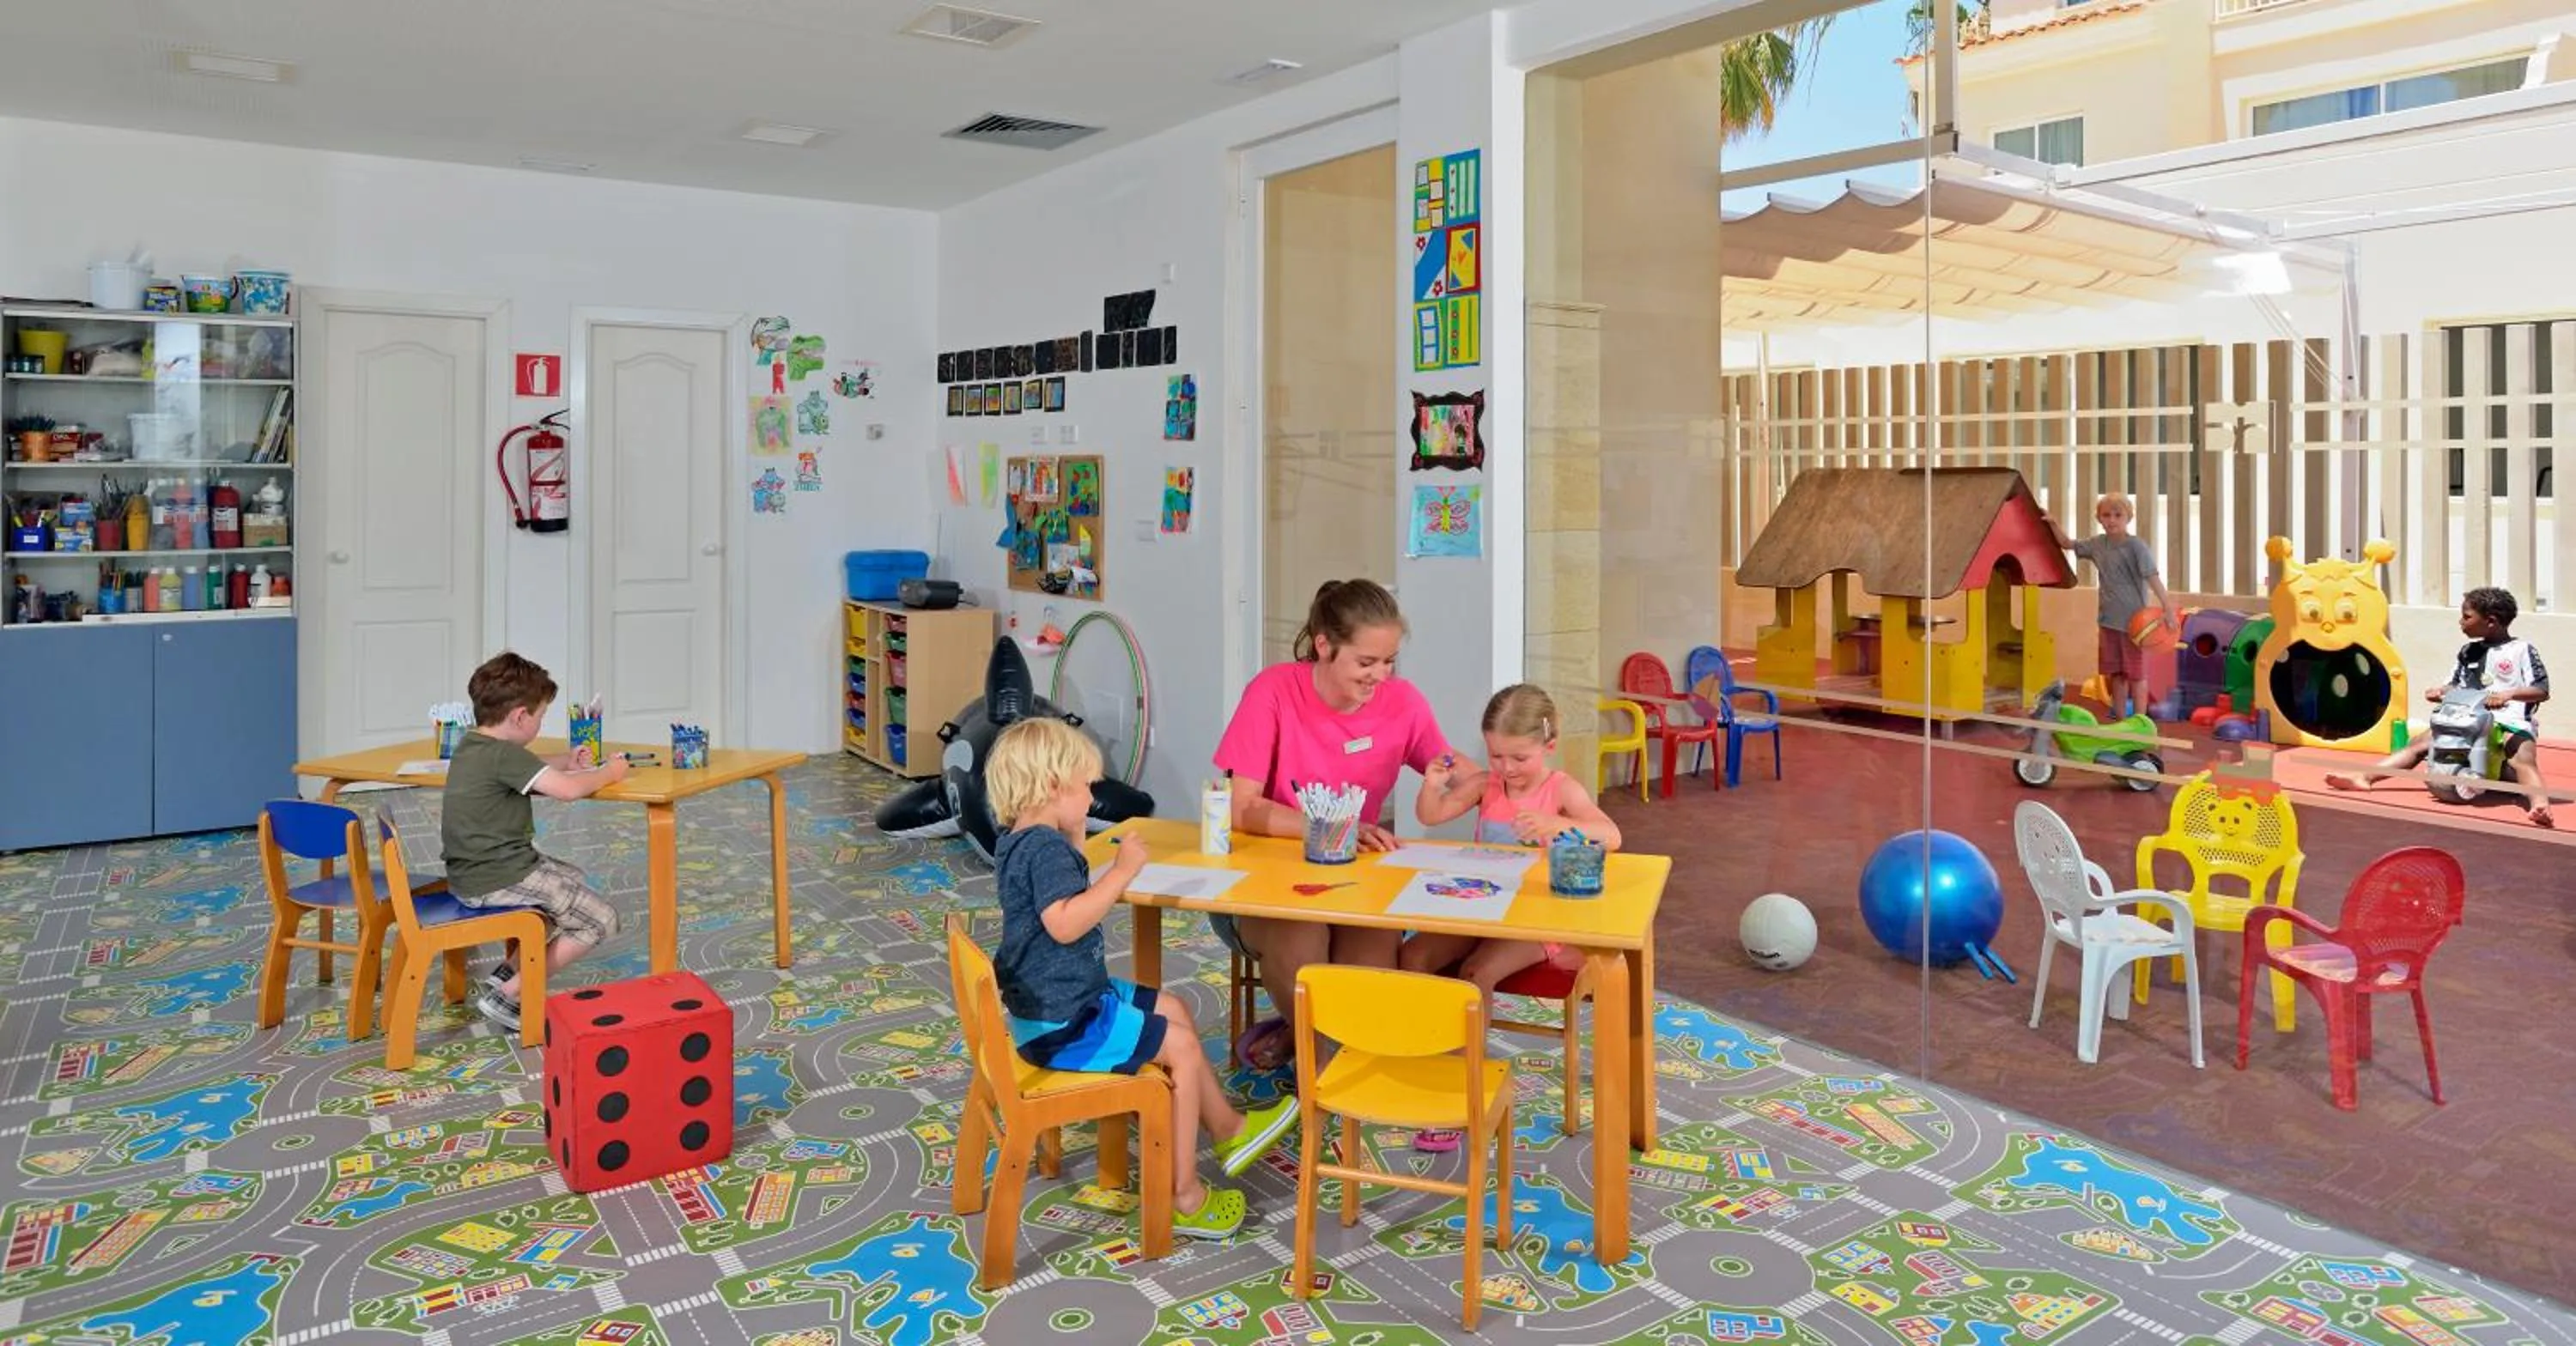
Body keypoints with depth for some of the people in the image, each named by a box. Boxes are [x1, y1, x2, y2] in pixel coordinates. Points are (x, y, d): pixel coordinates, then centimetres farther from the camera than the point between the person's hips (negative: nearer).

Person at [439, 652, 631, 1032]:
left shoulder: (471, 745, 8)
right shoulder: (504, 754, -21)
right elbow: (568, 789, -30)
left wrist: (566, 761, 17)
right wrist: (608, 773, -13)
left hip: (472, 870, 10)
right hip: (497, 879, -10)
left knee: (574, 880, 31)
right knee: (602, 919, -2)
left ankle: (509, 970, 19)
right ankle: (506, 994, -3)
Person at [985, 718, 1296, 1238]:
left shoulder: (1023, 842, 10)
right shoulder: (1046, 848, -23)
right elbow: (1064, 924, -36)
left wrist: (1076, 842, 17)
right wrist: (1122, 871, -33)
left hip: (1064, 1000, 11)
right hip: (1062, 1024, -11)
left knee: (1173, 1010, 19)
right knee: (1182, 1047, -6)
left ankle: (1228, 1128, 27)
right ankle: (1182, 1195, 2)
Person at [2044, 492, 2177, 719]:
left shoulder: (2136, 546, -13)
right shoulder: (2097, 544, 4)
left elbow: (2153, 578, -20)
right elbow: (2068, 544, 19)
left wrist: (2168, 609, -27)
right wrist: (2053, 524, 7)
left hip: (2133, 621, -6)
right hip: (2107, 620, 6)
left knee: (2136, 674, 2)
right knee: (2115, 673, 13)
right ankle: (2119, 719, 23)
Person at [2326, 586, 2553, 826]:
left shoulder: (2523, 650, -1)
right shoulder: (2468, 652, 16)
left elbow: (2542, 691, -9)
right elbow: (2455, 686, 19)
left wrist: (2508, 694, -27)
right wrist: (2440, 691, -5)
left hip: (2512, 724, -6)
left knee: (2523, 759, -33)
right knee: (2420, 744, -7)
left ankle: (2540, 806, -58)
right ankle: (2364, 777, -16)